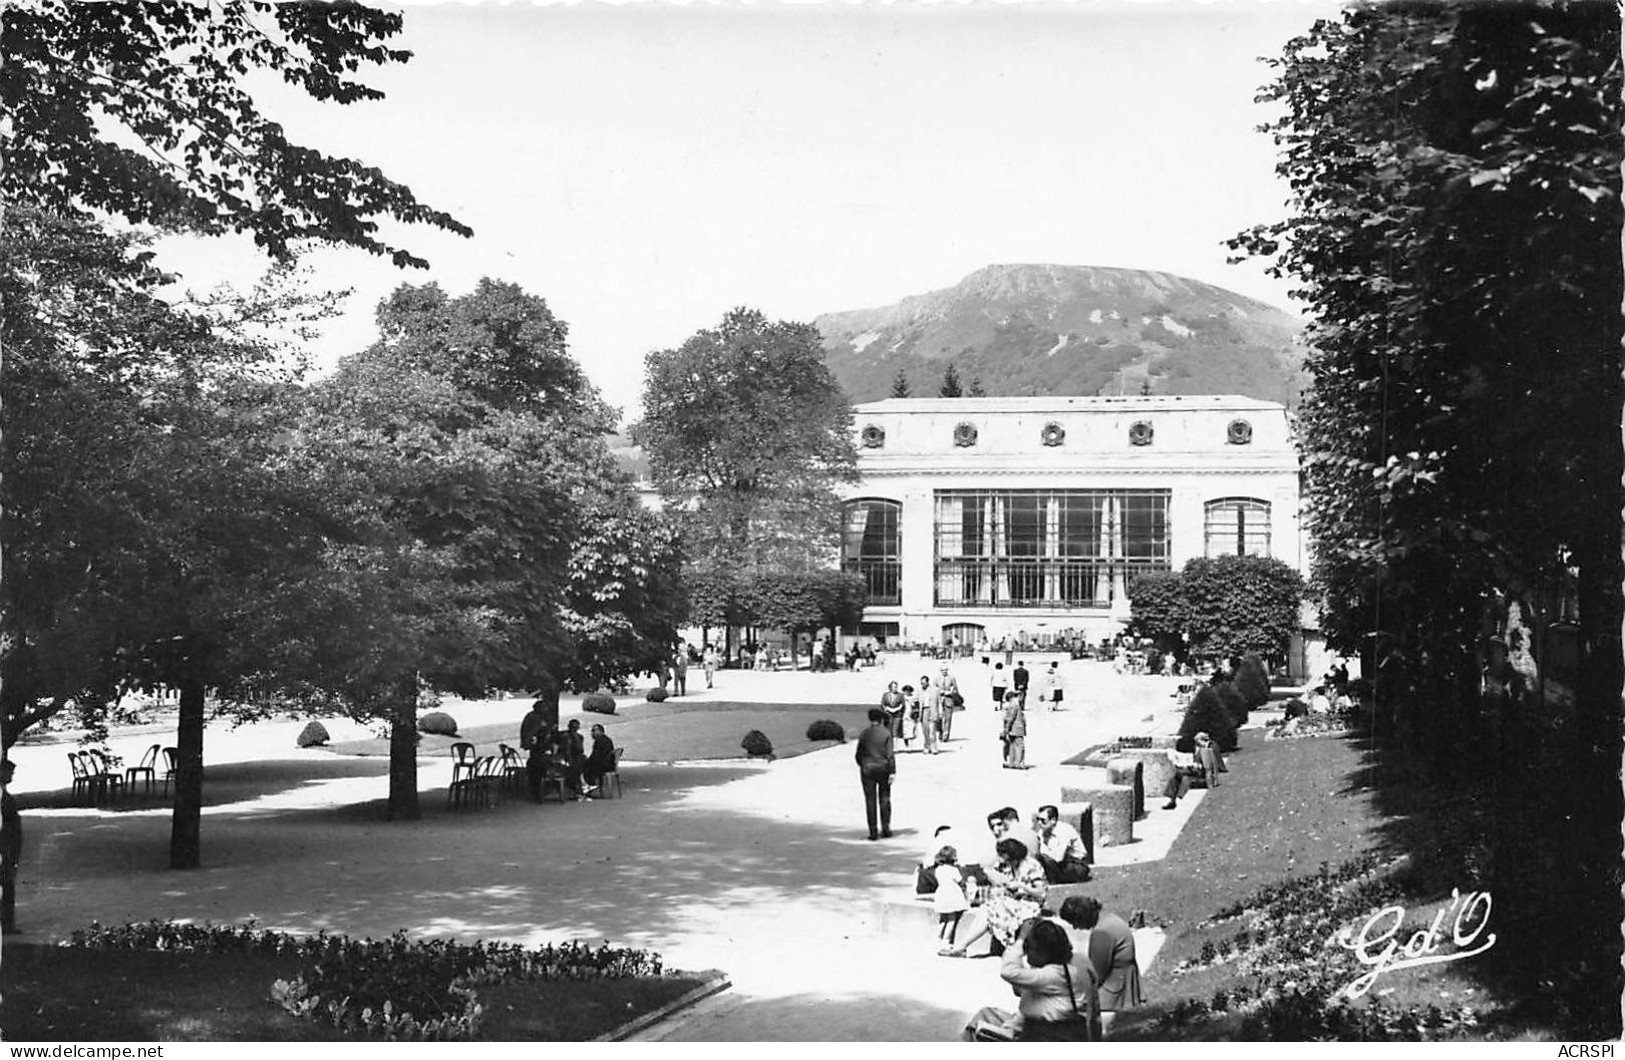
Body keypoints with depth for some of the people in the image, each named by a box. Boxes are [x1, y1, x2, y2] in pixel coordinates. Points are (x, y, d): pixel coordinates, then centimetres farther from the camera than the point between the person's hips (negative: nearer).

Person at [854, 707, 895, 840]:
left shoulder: (863, 734, -3)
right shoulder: (886, 733, -6)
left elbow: (858, 754, 1)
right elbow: (890, 754, -10)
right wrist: (892, 771, -7)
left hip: (867, 769, 0)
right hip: (883, 768, 0)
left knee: (870, 801, 3)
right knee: (884, 799, 13)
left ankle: (873, 832, 1)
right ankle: (886, 828, 13)